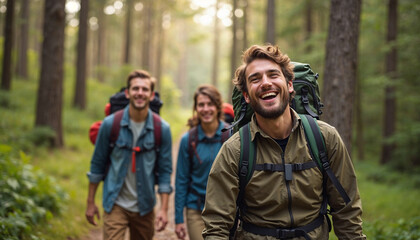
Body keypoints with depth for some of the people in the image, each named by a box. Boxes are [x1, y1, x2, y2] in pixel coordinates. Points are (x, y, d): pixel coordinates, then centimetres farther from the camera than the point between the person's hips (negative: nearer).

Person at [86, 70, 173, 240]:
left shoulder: (162, 129, -5)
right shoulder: (110, 124, -8)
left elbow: (165, 171, -1)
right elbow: (97, 165, 1)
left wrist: (164, 209, -7)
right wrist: (91, 203, 4)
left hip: (145, 207, 2)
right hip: (116, 205, -2)